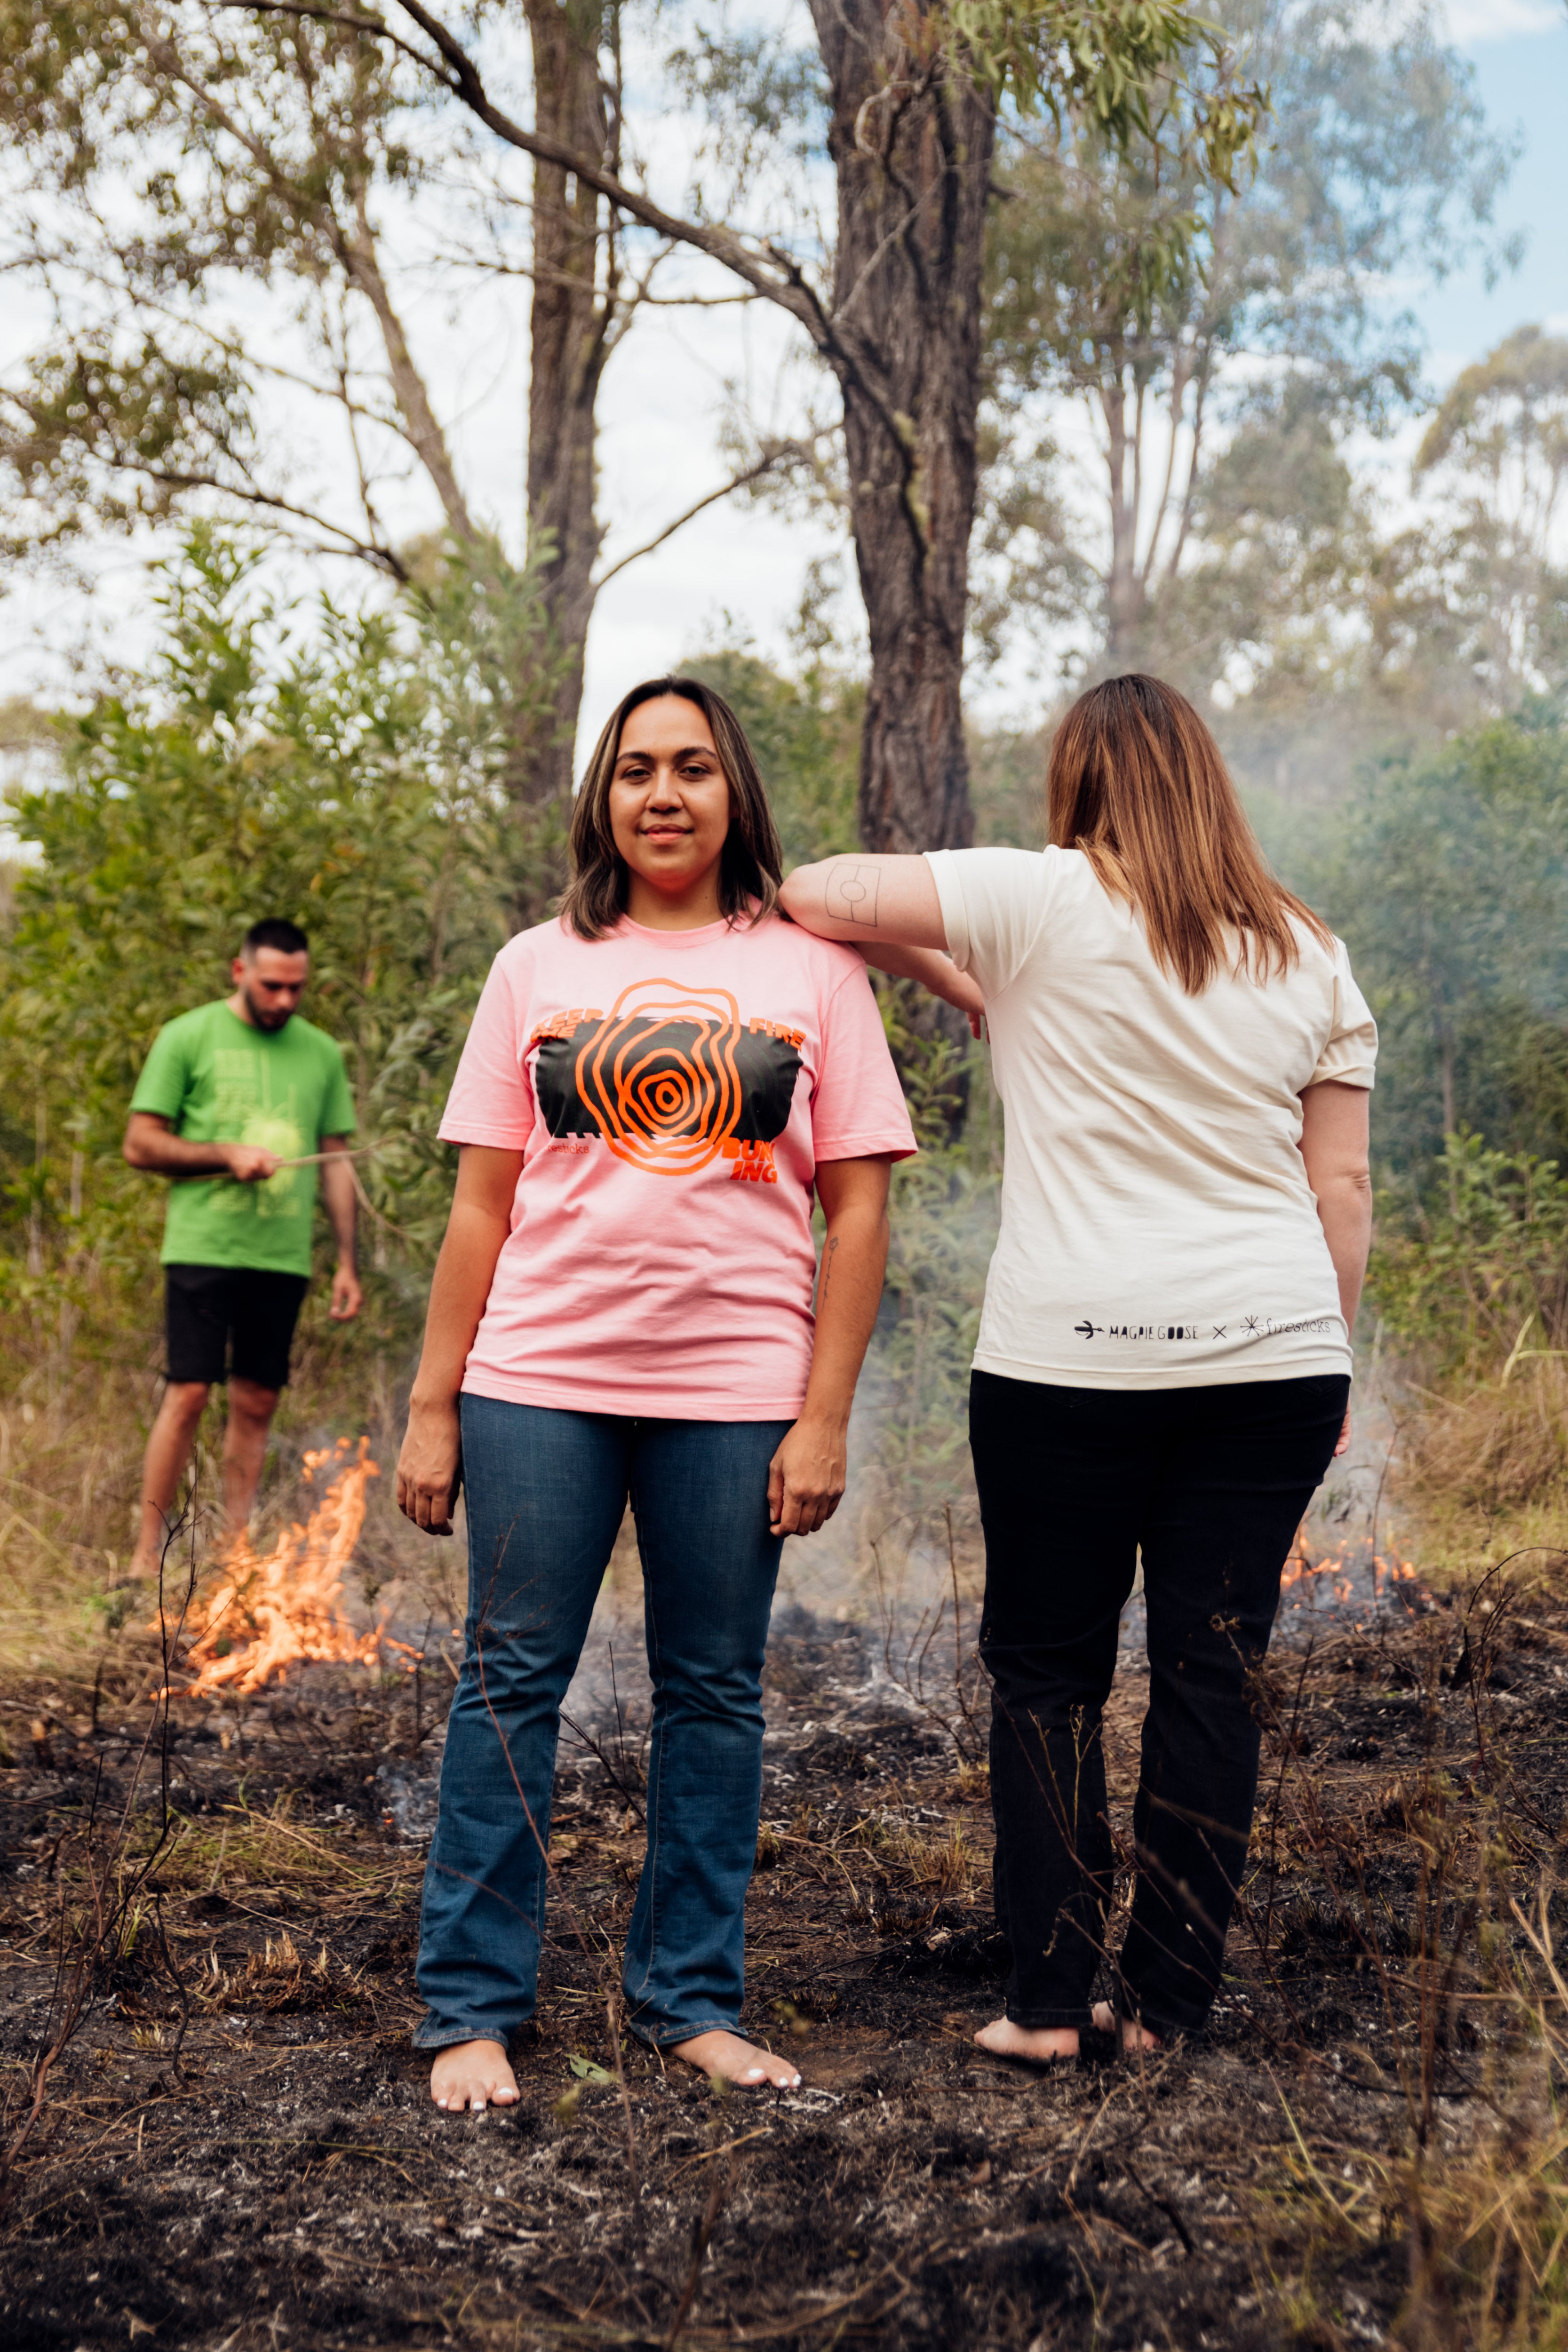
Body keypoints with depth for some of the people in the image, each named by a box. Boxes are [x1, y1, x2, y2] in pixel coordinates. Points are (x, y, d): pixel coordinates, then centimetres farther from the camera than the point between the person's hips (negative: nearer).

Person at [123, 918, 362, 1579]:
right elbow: (141, 1144, 0)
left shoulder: (322, 1053, 12)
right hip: (203, 1247, -4)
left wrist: (347, 1262, 10)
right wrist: (226, 1155, -13)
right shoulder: (189, 1037, 2)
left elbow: (336, 1161, 15)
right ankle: (147, 1555, 1)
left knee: (257, 1403, 5)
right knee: (188, 1395, -6)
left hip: (283, 1257, 4)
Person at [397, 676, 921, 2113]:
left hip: (735, 1388, 0)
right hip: (538, 1379, 1)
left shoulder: (812, 971, 6)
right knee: (512, 1679, 3)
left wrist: (824, 1415, -4)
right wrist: (433, 1406, 4)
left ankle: (692, 1999, 19)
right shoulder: (539, 969, 9)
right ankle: (474, 2009, 13)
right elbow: (482, 1205, 9)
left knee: (716, 1696, 7)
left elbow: (857, 1209, 3)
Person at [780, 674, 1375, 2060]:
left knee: (1048, 1668, 8)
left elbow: (813, 894, -4)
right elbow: (1342, 1188, 10)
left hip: (1071, 1353, -3)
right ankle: (1168, 2000, 14)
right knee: (1215, 1671, 8)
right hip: (1271, 1355, 4)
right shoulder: (1309, 955, 9)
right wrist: (1328, 1354, 18)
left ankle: (1050, 1997, 10)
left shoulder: (1045, 904, -3)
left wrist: (942, 966, 12)